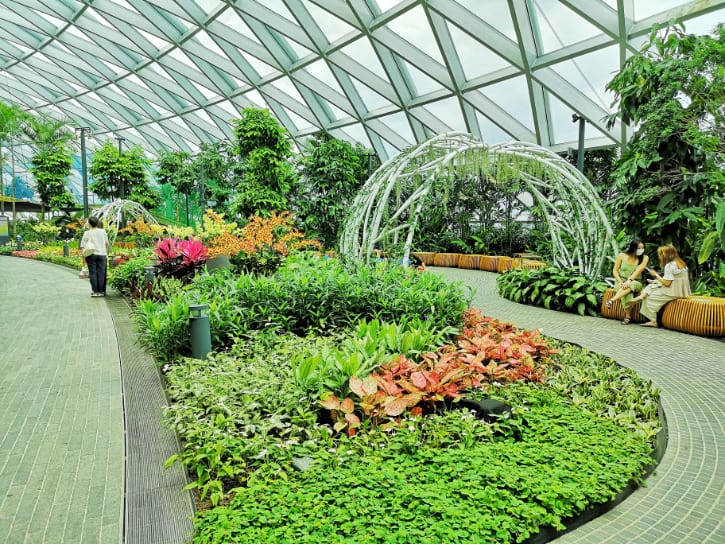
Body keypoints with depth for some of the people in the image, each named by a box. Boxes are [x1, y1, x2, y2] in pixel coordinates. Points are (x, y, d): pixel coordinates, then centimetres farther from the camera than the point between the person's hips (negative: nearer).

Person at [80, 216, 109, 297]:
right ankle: (101, 291, 2)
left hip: (91, 254, -1)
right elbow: (106, 243, 16)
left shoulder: (87, 233, 0)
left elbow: (82, 246, -2)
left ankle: (95, 291, 2)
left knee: (93, 273, 3)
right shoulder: (103, 232, 7)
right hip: (102, 254, 1)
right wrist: (106, 253, 30)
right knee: (101, 273, 2)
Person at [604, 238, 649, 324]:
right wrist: (620, 282, -16)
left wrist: (629, 280, -31)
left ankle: (612, 300, -46)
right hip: (622, 282, 0)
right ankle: (627, 316, -26)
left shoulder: (644, 258, 0)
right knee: (627, 294, -36)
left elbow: (638, 270, -15)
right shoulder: (622, 256, 0)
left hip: (635, 283, 0)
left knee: (631, 285, -40)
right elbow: (615, 270, 1)